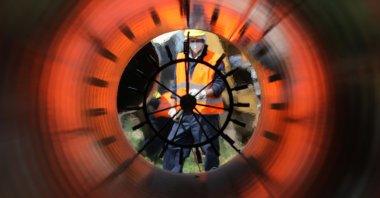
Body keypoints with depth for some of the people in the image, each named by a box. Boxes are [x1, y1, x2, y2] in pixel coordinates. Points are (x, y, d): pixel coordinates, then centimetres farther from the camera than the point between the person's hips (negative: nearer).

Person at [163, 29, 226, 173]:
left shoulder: (215, 59, -3)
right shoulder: (180, 58, 12)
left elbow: (220, 84, -8)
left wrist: (203, 93, -25)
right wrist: (174, 106, 11)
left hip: (206, 114, -4)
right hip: (183, 113, 5)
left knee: (210, 148, 6)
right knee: (173, 145, 8)